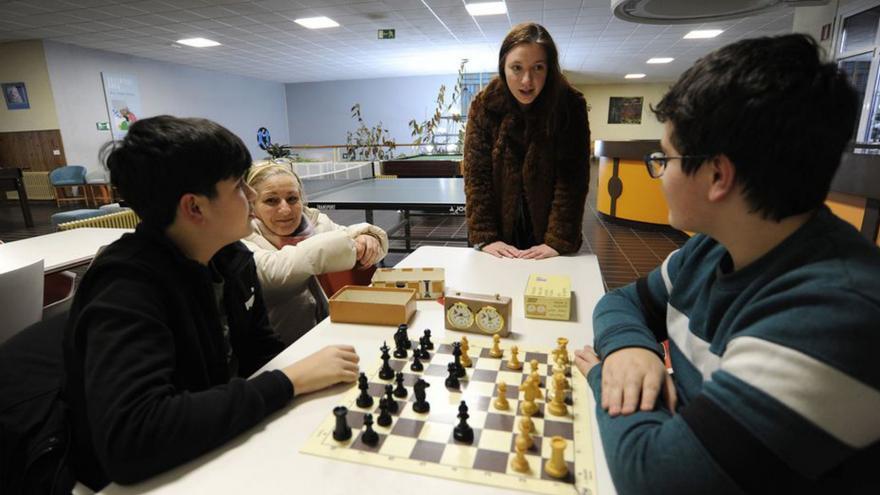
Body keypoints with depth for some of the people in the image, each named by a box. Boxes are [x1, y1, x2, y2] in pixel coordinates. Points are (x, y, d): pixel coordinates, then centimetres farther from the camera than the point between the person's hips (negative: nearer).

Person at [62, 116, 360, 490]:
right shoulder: (126, 291, -26)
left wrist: (312, 374, -14)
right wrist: (289, 382, -33)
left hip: (225, 445, 6)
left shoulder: (231, 256, -4)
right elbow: (128, 439, -37)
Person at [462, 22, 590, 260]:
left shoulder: (570, 105, -13)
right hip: (501, 232, 1)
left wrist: (558, 240, -23)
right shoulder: (483, 105, -10)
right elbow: (475, 174, -12)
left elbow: (572, 178, -15)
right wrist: (485, 237, -19)